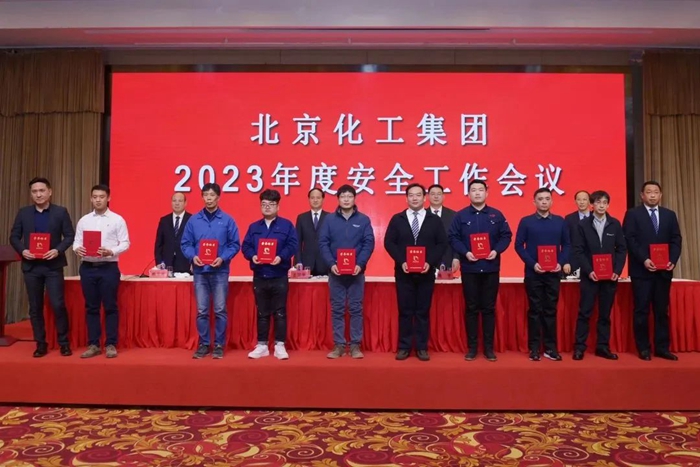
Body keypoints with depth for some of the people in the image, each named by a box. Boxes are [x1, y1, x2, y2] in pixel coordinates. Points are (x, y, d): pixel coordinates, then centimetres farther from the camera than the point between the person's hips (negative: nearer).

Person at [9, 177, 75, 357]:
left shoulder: (61, 212, 1)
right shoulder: (23, 213, 8)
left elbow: (70, 236, -1)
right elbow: (14, 237, 9)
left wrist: (58, 250, -16)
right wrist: (22, 250, -10)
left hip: (53, 265, -3)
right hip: (31, 266, 3)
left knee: (58, 305, -5)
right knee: (35, 307, 7)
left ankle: (64, 343, 7)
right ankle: (41, 344, 17)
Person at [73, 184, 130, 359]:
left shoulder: (117, 219, 0)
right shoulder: (83, 220, 10)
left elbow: (125, 243, -3)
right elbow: (77, 241, 10)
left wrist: (111, 251, -19)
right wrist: (77, 249, -12)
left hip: (109, 267, -3)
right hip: (88, 267, 3)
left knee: (110, 307, 1)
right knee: (91, 307, 8)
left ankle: (111, 345, 9)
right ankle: (93, 345, 17)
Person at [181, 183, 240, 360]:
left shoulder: (227, 220, 1)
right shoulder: (193, 220, 5)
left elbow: (235, 244, 0)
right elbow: (186, 243, 7)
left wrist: (222, 258, -15)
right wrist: (193, 256, -12)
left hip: (220, 271, -1)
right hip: (200, 271, 2)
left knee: (220, 310, 1)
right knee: (202, 311, 6)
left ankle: (219, 345, 11)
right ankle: (204, 344, 17)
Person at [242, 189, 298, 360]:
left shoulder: (286, 225, 2)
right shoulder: (254, 227, 12)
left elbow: (293, 245, -6)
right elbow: (246, 246, 7)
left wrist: (281, 257, -22)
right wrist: (252, 256, -14)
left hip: (279, 276, -3)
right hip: (259, 276, 3)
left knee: (280, 312, 1)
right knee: (262, 312, 10)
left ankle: (279, 346, 9)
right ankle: (262, 346, 17)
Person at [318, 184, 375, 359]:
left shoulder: (363, 220, 4)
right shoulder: (329, 219, 5)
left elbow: (369, 243, -2)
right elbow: (323, 243, 0)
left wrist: (360, 264, -15)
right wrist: (331, 264, -13)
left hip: (356, 271, 0)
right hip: (335, 271, 1)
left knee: (356, 309, 4)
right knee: (337, 309, 5)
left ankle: (355, 345, 12)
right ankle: (339, 345, 13)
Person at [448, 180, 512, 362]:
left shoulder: (497, 215, 6)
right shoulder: (460, 216, 2)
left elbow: (506, 236, 5)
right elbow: (453, 238, -1)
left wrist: (497, 251, -12)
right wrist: (465, 253, -16)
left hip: (491, 268, 1)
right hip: (469, 268, -1)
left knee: (489, 308, 6)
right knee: (471, 308, 5)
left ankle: (489, 347, 15)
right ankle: (472, 347, 14)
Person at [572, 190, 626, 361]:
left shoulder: (615, 224, 6)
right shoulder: (583, 224, 1)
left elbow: (622, 249, 5)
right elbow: (578, 250, -3)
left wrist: (617, 271, -7)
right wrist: (589, 271, -13)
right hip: (589, 275, -2)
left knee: (605, 313, 8)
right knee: (584, 313, -1)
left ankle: (603, 347, 16)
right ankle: (579, 347, 5)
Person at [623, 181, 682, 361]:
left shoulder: (670, 215, 13)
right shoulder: (633, 214, 1)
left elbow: (676, 239, 8)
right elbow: (629, 240, -7)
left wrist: (673, 260, -7)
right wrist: (644, 260, -16)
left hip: (663, 270, 4)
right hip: (641, 270, -4)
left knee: (662, 310, 7)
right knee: (641, 310, 1)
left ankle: (662, 348, 14)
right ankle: (644, 348, 8)